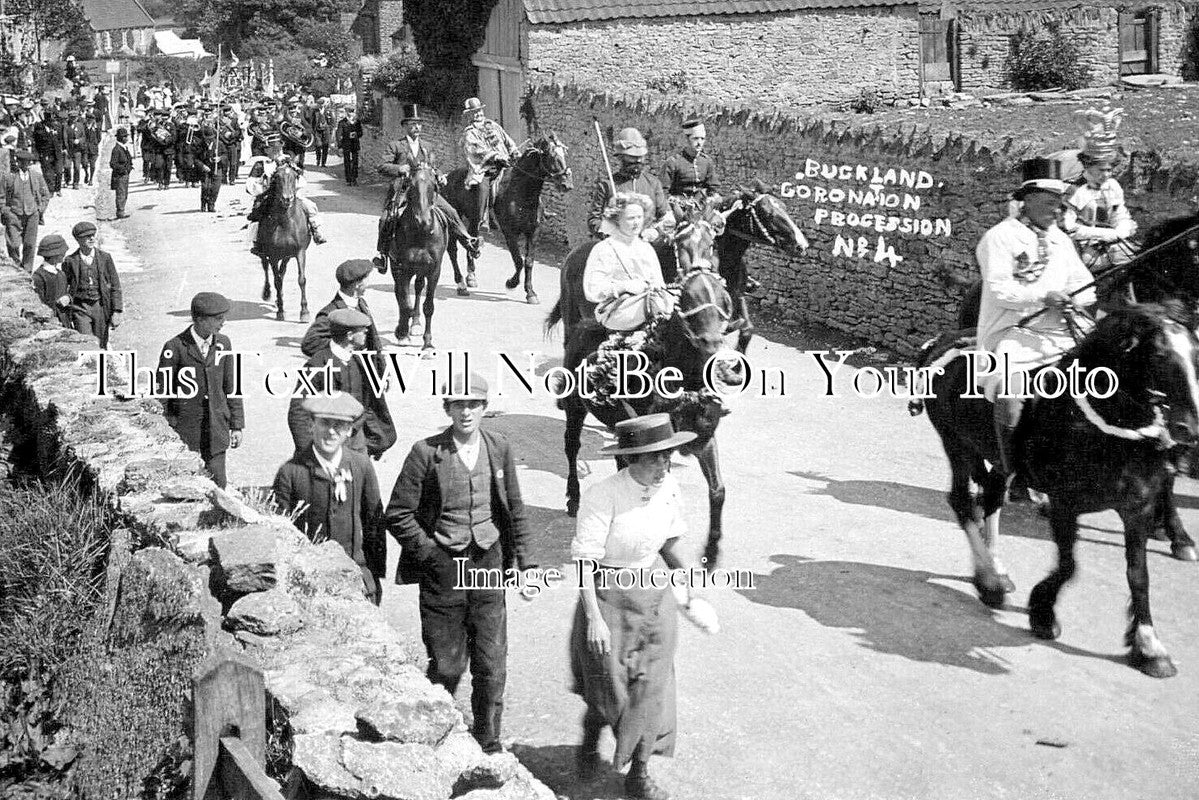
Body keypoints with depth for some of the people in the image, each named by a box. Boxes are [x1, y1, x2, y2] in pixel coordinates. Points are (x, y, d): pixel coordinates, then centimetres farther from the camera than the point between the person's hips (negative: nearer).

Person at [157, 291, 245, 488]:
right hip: (185, 431, -4)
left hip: (216, 432, 4)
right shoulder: (175, 348, -10)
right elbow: (161, 393, -4)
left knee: (217, 485, 3)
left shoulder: (223, 344, 5)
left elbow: (231, 387, 11)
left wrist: (237, 425, 9)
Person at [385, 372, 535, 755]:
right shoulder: (426, 453, -9)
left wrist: (522, 562, 8)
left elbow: (515, 510, 11)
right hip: (443, 569, -3)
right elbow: (397, 514, -6)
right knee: (447, 665, 6)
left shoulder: (499, 449, 3)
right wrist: (431, 553, -7)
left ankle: (488, 743, 20)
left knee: (492, 664, 4)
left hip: (488, 563, 3)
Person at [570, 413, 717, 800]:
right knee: (610, 692, 6)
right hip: (608, 597, -5)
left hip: (654, 595, 5)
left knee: (651, 686, 8)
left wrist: (686, 593, 17)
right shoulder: (602, 497, -24)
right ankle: (590, 741, 40)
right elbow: (585, 560, -21)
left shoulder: (669, 488, -5)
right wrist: (594, 618, -23)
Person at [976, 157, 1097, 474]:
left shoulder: (1061, 240, 19)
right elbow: (999, 289, -12)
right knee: (1009, 391, -32)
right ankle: (1014, 476, -24)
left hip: (1059, 332, 7)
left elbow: (1085, 284, 18)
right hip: (1012, 333, -7)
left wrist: (1072, 299, -6)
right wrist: (1044, 297, -23)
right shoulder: (1000, 237, -2)